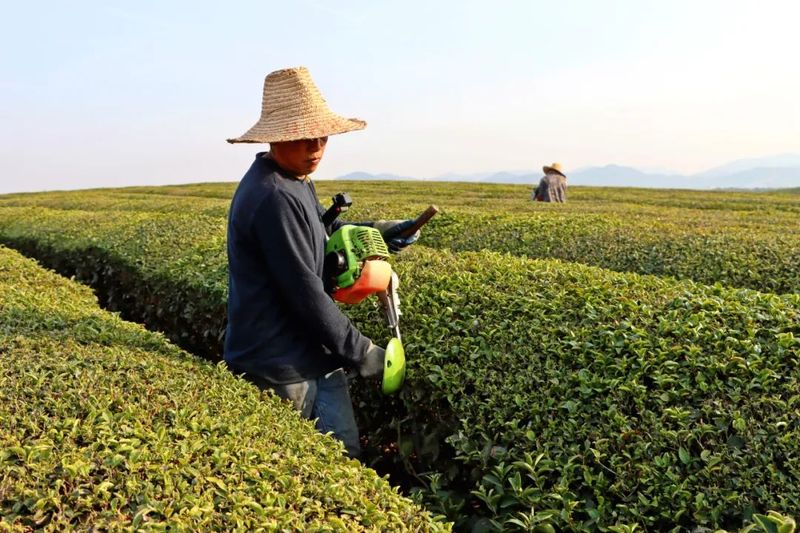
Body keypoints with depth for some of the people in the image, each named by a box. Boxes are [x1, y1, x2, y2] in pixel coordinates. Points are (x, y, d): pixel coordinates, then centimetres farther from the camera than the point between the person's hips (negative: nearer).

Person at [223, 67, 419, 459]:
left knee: (345, 456, 16)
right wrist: (360, 352, -14)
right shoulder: (273, 198, -25)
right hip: (281, 370, -9)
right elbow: (304, 292, -24)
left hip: (315, 357, 10)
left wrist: (374, 232, 7)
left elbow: (323, 231, 24)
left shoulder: (294, 182, 8)